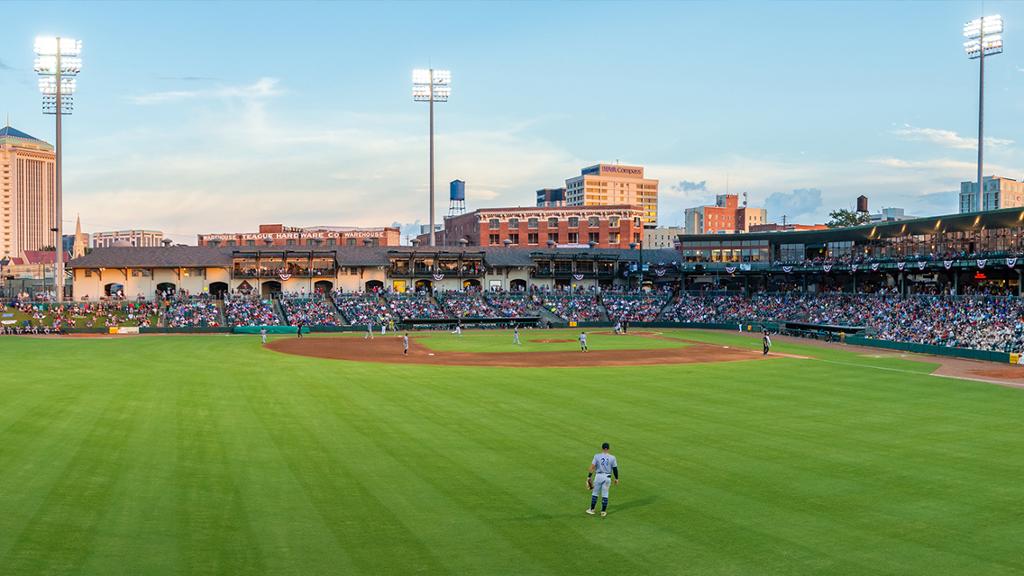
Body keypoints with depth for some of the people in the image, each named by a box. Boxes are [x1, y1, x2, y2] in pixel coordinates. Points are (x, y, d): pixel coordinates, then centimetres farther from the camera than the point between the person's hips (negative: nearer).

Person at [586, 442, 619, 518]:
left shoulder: (597, 456, -6)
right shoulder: (612, 458, -3)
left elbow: (592, 467, -8)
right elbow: (615, 469, -1)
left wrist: (589, 477, -3)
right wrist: (616, 478, 11)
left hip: (598, 476, -1)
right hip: (607, 477, 1)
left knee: (595, 493, 11)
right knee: (605, 494, 9)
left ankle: (592, 510, 16)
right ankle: (603, 512, 11)